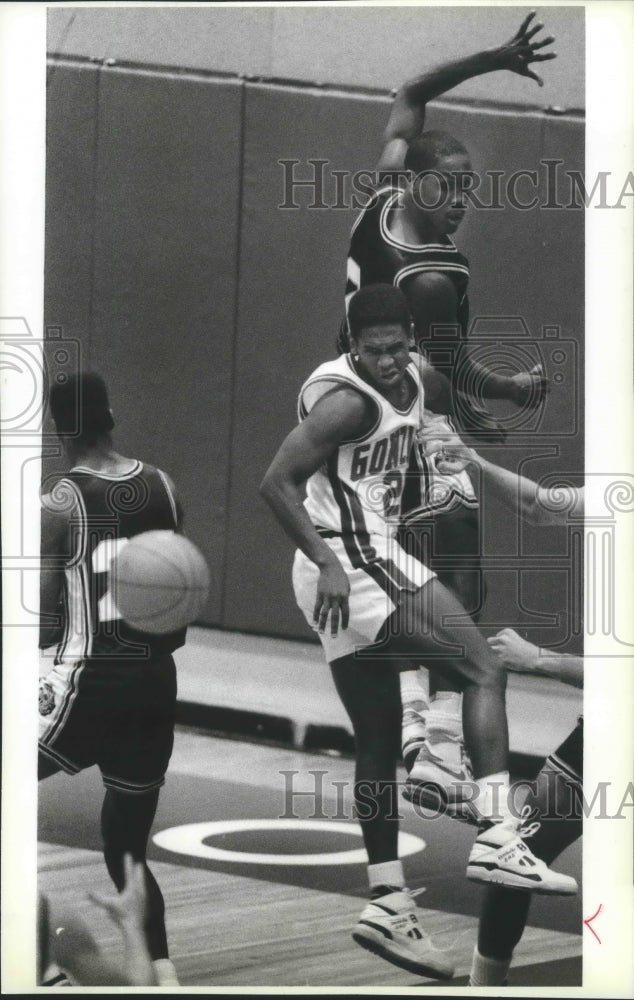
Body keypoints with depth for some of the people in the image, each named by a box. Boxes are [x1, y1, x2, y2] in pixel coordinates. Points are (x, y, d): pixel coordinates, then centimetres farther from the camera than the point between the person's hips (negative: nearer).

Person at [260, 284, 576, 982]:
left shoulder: (409, 383, 14)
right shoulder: (348, 400, -15)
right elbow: (276, 483, -21)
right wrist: (329, 564, -27)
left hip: (372, 560, 10)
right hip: (355, 561, -10)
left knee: (378, 748, 11)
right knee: (484, 669, -11)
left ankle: (389, 906, 14)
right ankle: (497, 839, -18)